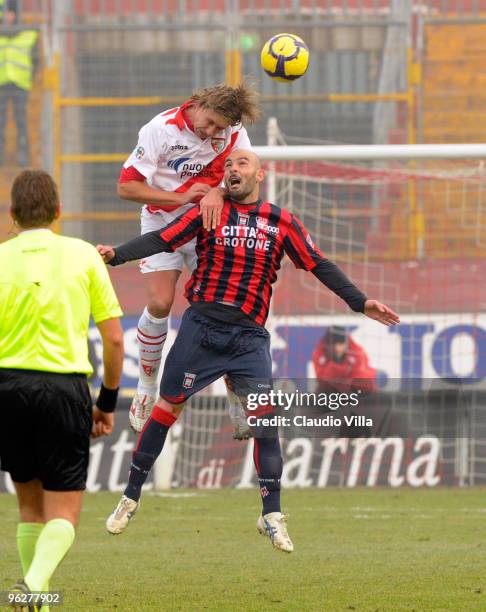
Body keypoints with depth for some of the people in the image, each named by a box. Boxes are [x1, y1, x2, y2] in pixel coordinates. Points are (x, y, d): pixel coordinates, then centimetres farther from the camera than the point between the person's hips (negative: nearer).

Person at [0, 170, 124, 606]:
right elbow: (114, 338, 4)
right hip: (65, 386, -1)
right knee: (64, 512, 3)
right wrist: (108, 402, 15)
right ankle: (36, 583, -23)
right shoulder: (83, 255, 4)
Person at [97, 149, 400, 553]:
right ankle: (131, 498, 15)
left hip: (249, 337, 1)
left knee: (264, 417, -10)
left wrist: (360, 302, 4)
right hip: (201, 326, -1)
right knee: (167, 409, 1)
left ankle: (272, 516, -2)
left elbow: (319, 266, 11)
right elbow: (162, 240, -3)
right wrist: (116, 254, -18)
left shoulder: (281, 222, 9)